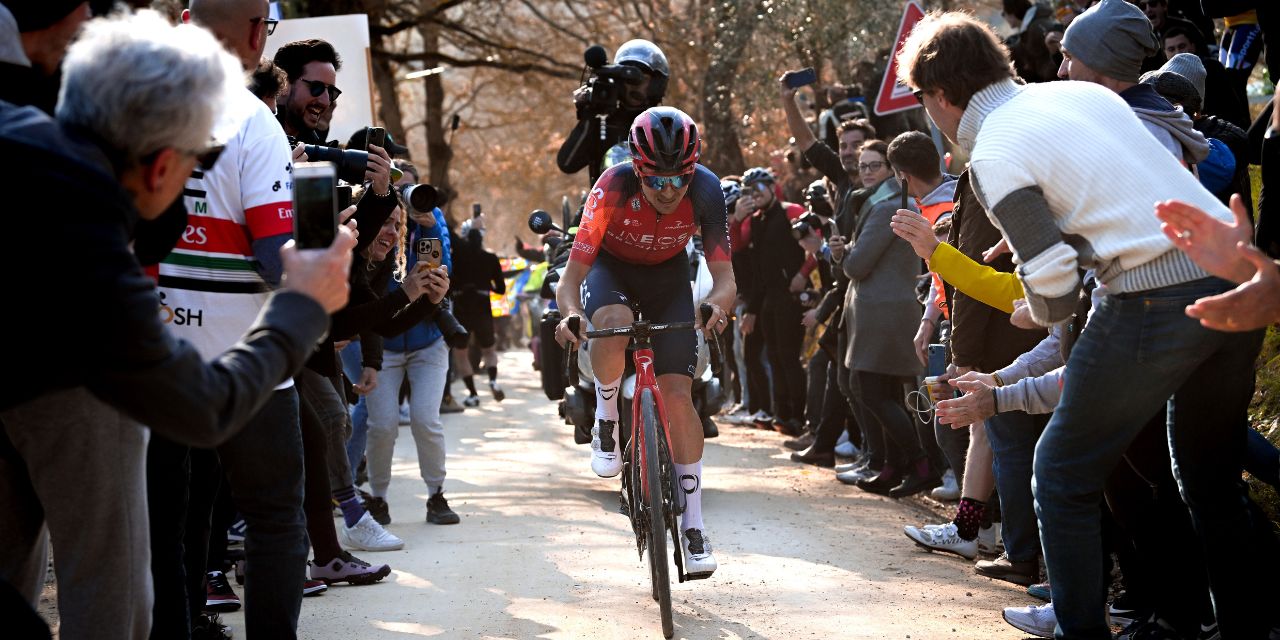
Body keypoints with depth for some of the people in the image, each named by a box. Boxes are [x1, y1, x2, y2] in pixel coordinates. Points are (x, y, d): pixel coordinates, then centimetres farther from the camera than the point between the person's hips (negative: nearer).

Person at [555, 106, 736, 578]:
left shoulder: (705, 190, -29)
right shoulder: (613, 189, -34)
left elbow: (724, 276, -28)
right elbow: (572, 276, -33)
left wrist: (716, 305, -52)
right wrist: (569, 314, -54)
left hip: (667, 274, 1)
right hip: (612, 266, -1)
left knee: (678, 393, -11)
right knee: (612, 323, -38)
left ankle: (692, 525, -3)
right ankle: (606, 423, -10)